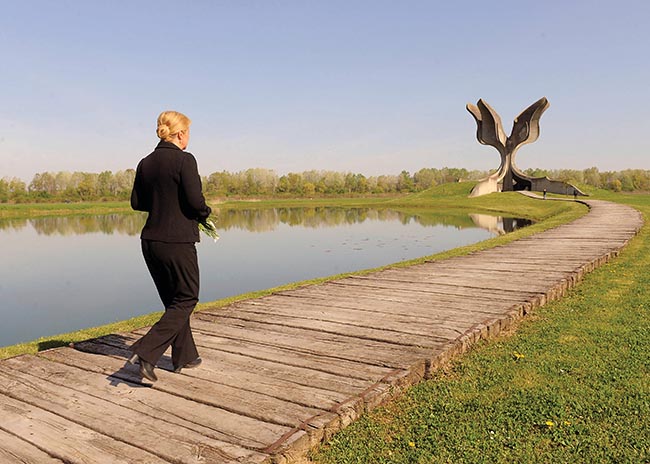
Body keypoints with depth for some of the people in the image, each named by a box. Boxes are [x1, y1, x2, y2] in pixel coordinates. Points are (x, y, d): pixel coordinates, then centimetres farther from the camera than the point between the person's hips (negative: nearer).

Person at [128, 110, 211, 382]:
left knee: (173, 300, 18)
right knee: (186, 300, 6)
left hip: (150, 240, 8)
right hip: (178, 242, -7)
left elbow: (136, 202, 11)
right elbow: (195, 201, -18)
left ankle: (184, 357, 26)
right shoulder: (184, 160, -12)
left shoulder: (145, 163, 8)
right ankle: (145, 352, -5)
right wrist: (204, 214, 2)